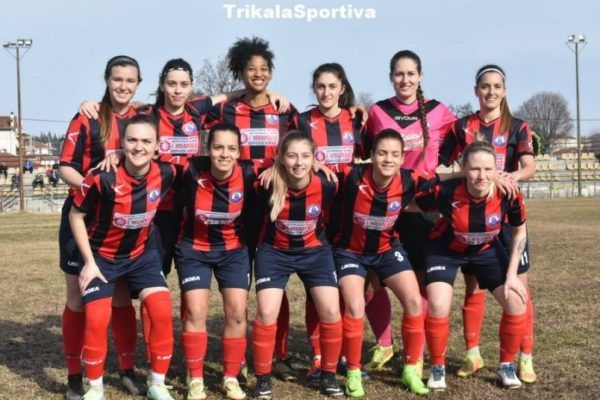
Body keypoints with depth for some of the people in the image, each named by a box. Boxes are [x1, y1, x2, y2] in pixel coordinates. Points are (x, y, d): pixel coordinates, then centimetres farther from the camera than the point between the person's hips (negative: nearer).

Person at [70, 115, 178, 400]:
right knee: (96, 320, -11)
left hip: (142, 254, 3)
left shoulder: (166, 174, -19)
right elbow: (76, 215, -13)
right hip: (101, 255, -2)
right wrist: (89, 261, -13)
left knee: (162, 311, -11)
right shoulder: (103, 178, -28)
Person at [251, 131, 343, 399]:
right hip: (274, 251, -1)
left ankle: (328, 375, 13)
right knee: (266, 313, -12)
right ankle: (263, 378, 5)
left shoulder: (326, 185, -20)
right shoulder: (269, 186, -23)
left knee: (331, 312, -7)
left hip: (314, 251, 1)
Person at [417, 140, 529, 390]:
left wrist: (511, 276, -9)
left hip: (487, 250, 3)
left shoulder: (509, 195, -27)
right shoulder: (445, 193, -35)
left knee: (516, 303, -7)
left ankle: (507, 366, 18)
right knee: (438, 307, -21)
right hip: (445, 249, -2)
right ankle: (438, 368, 4)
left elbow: (519, 232, -8)